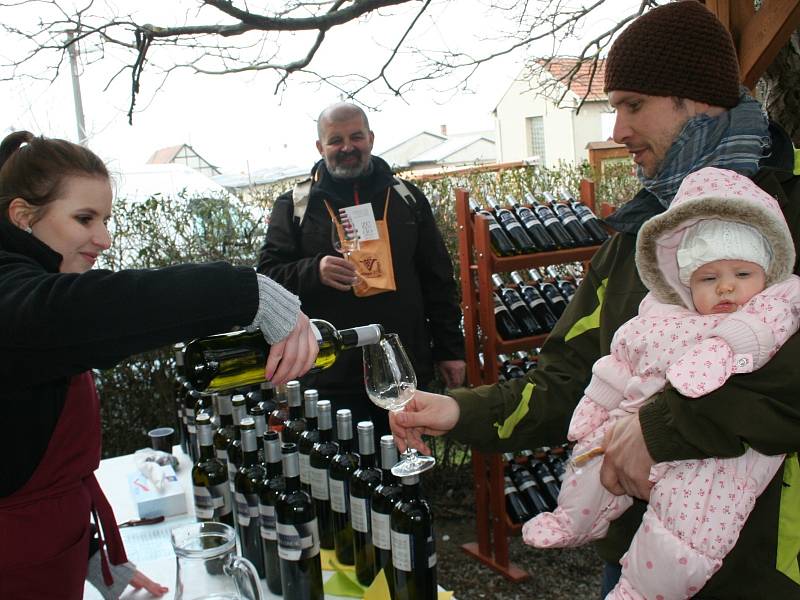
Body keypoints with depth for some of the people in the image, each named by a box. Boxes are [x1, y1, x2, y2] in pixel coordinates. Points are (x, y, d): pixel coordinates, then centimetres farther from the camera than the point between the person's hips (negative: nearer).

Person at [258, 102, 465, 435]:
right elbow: (268, 275, -1)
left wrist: (449, 349, 9)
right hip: (332, 377, -2)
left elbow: (438, 279, 13)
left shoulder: (407, 198, 11)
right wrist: (314, 271, -20)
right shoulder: (294, 206, 4)